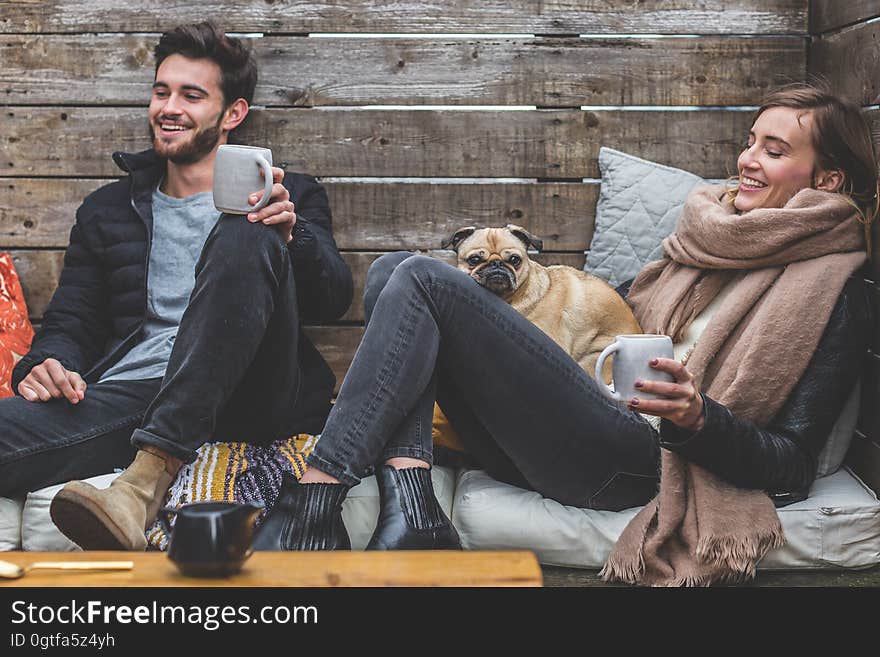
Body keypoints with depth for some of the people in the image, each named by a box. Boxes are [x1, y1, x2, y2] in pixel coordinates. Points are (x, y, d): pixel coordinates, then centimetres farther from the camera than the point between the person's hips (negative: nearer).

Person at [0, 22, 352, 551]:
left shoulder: (289, 197, 20)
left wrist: (290, 236, -16)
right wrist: (47, 364, -3)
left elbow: (335, 300, 6)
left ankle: (152, 471, -39)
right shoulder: (108, 210, 27)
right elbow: (70, 322, 21)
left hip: (252, 397, 1)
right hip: (130, 391, 0)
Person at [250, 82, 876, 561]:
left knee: (424, 279, -17)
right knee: (391, 270, -3)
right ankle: (411, 509, -20)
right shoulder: (708, 235, 21)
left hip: (630, 462, -8)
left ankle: (312, 502, -19)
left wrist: (699, 417, -24)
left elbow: (793, 470, -5)